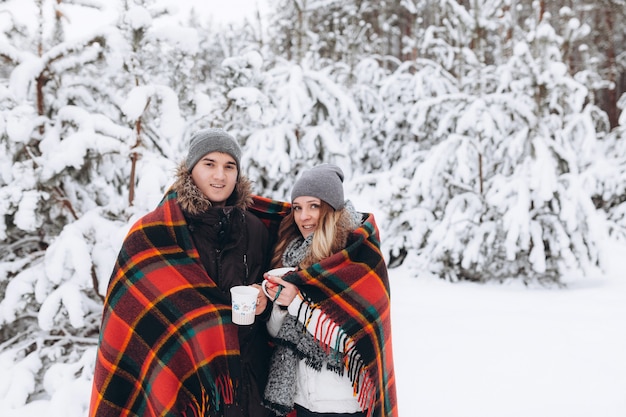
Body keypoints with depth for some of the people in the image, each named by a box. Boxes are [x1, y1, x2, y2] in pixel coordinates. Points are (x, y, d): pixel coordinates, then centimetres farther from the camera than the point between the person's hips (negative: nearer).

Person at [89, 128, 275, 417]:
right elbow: (130, 314, -4)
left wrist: (264, 304, -4)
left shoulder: (255, 231, 5)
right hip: (178, 379, -3)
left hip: (245, 379, 3)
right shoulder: (151, 235, -6)